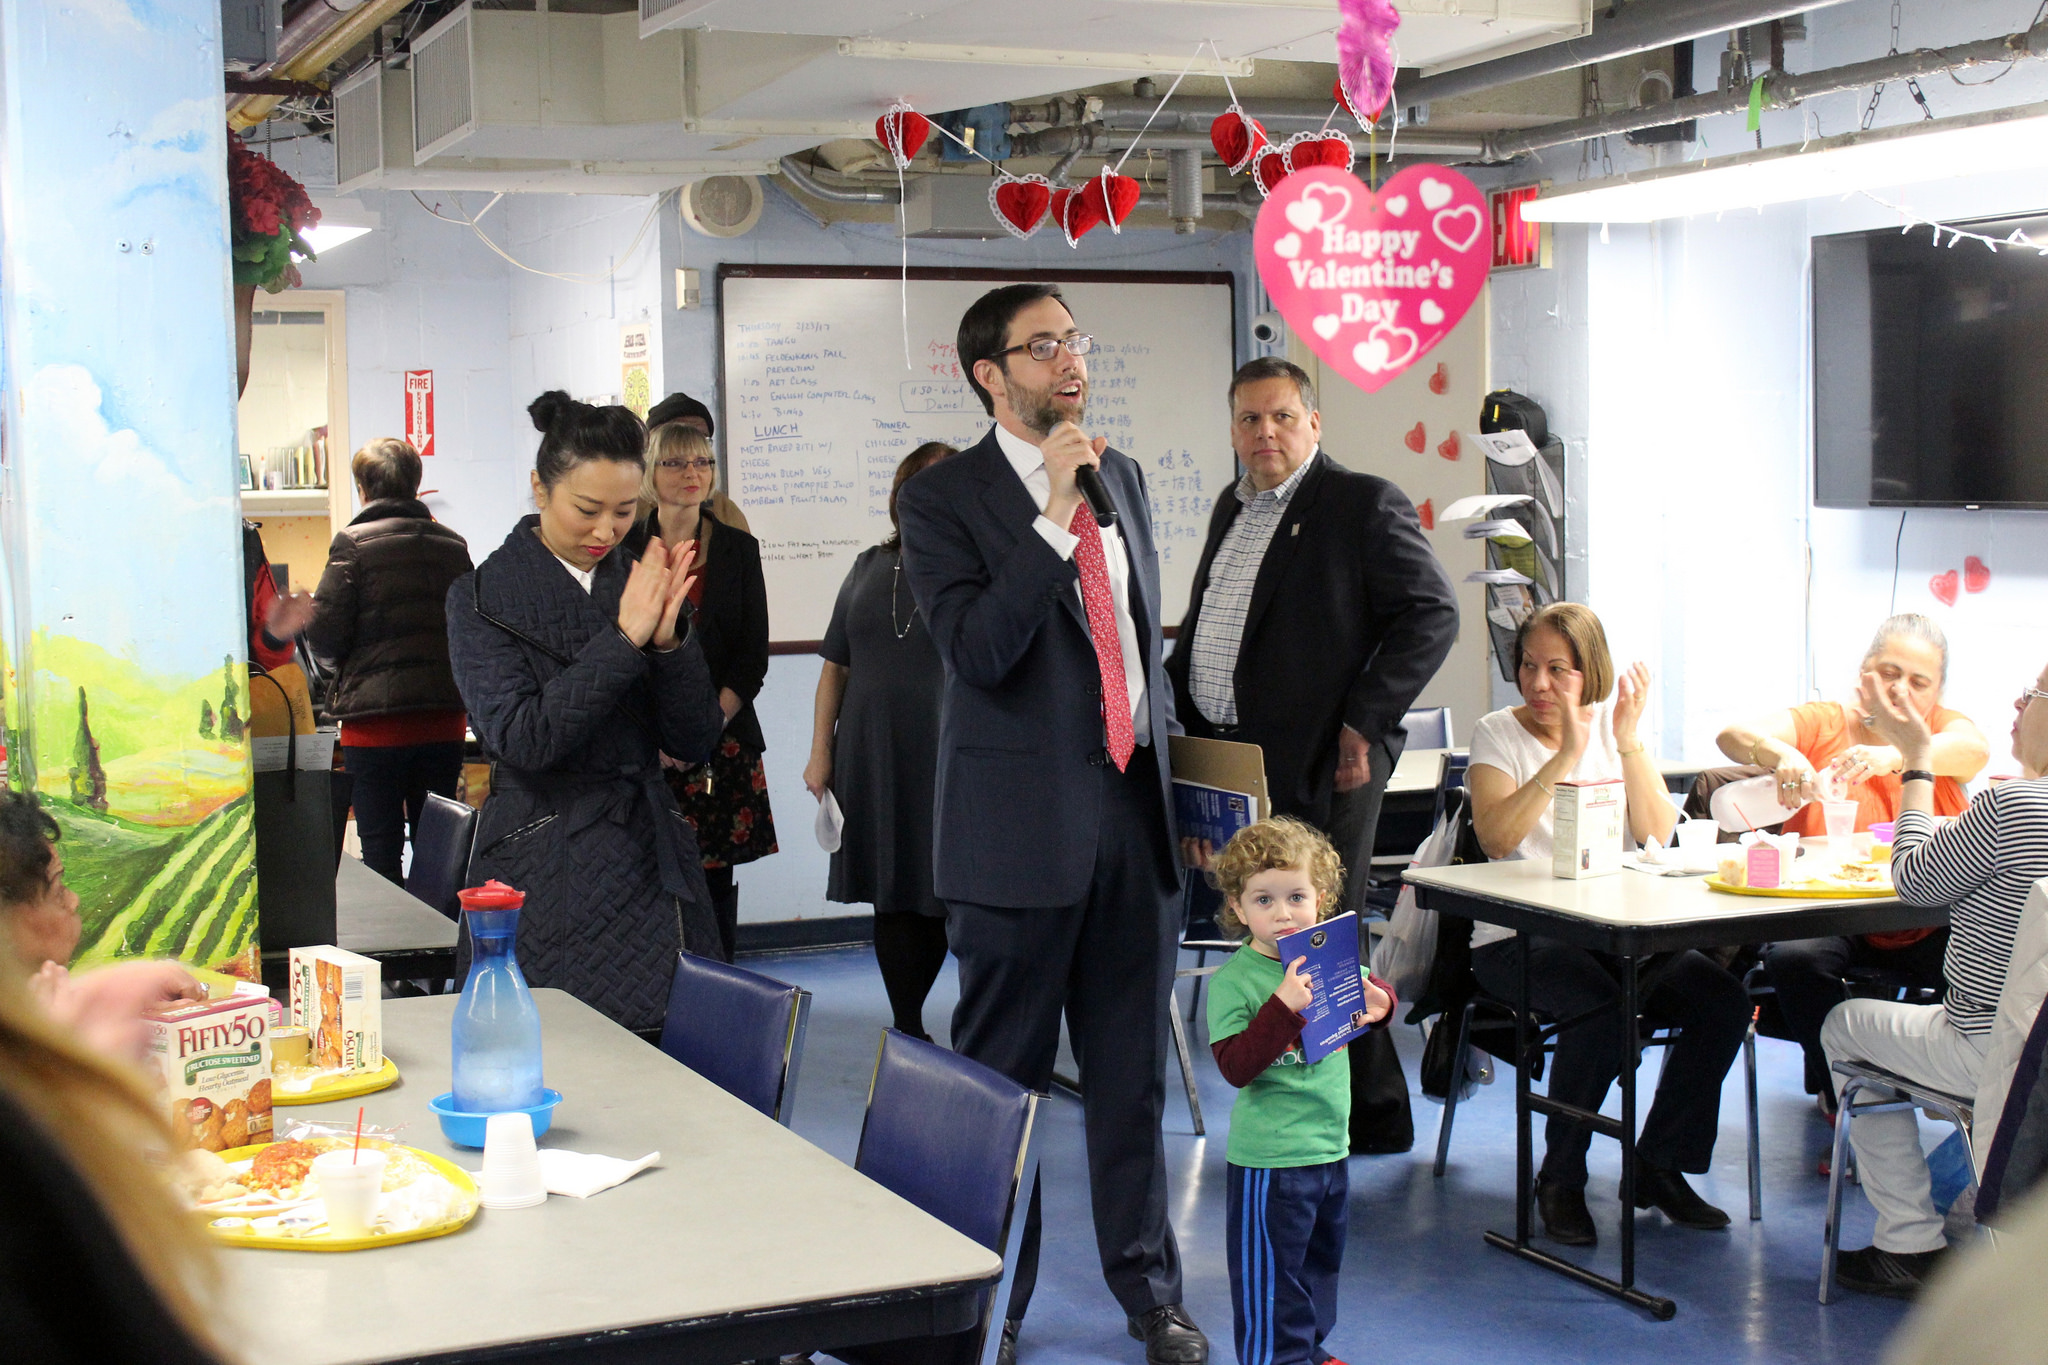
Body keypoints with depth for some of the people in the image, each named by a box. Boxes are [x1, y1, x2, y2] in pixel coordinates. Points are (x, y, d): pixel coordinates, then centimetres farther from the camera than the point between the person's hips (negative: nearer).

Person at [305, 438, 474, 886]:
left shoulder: (354, 543, -7)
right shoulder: (453, 545, 6)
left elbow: (325, 637, -10)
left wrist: (304, 619, 11)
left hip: (375, 720, -4)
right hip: (444, 719, 4)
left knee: (381, 851, 2)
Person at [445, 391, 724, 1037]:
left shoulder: (642, 585, 10)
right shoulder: (484, 596, -1)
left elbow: (695, 742, 5)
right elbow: (522, 738, -14)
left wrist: (670, 639, -11)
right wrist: (623, 640, -17)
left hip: (649, 861, 3)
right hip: (545, 879, -3)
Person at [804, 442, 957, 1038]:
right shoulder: (871, 567, 12)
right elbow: (837, 667, 16)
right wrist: (821, 753, 12)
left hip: (950, 763, -4)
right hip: (874, 763, 4)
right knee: (894, 898, 9)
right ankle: (907, 1032, 21)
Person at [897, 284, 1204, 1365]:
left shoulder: (1120, 474, 12)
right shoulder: (943, 500, -7)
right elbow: (978, 650, -21)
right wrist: (1054, 520, -23)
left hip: (1133, 809, 5)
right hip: (1024, 824, -5)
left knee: (1132, 1071, 14)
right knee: (1003, 1073, 6)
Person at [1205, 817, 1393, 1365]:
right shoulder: (1232, 980, -16)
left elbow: (1373, 992, 19)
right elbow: (1235, 1067, -25)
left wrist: (1377, 1003, -5)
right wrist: (1284, 1005, -34)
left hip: (1331, 1145, 7)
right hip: (1269, 1157, -7)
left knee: (1321, 1258, 22)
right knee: (1271, 1269, 2)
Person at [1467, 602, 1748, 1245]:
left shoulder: (1614, 725, 8)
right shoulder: (1498, 733, 0)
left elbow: (1656, 835, -4)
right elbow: (1495, 837, -19)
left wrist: (1629, 740, -14)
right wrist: (1566, 754, -23)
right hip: (1518, 937, -4)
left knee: (1724, 999, -18)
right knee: (1603, 1010, -32)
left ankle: (1658, 1166, -1)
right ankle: (1560, 1180, -10)